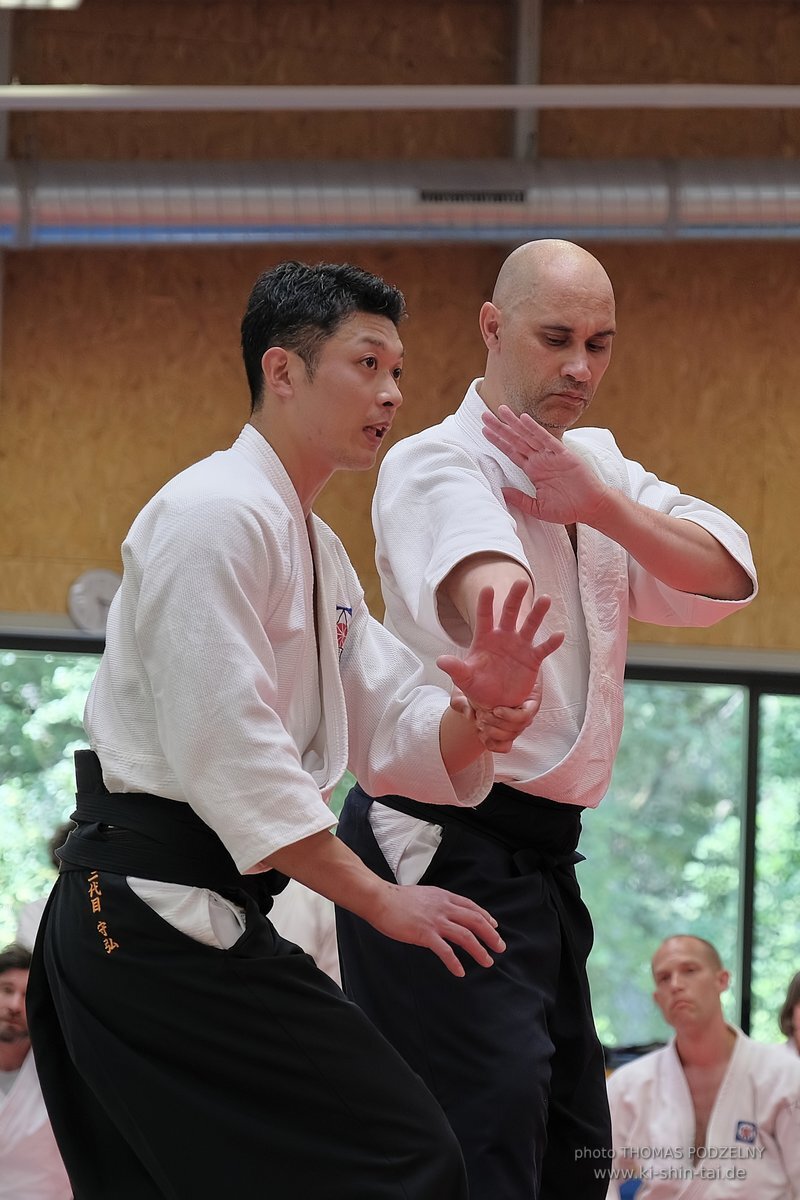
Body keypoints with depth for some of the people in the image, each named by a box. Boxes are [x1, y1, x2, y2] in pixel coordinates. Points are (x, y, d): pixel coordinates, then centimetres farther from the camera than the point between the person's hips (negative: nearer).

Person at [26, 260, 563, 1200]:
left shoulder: (316, 549, 22)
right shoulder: (218, 514, -12)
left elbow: (392, 731, 16)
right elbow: (222, 745, -20)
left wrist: (477, 715, -8)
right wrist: (381, 900, -20)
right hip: (157, 906, -11)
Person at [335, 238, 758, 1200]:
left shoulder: (597, 465, 15)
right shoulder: (437, 465, -12)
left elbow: (728, 575, 2)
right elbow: (478, 580, -37)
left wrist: (601, 505, -13)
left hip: (542, 858, 9)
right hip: (443, 852, -9)